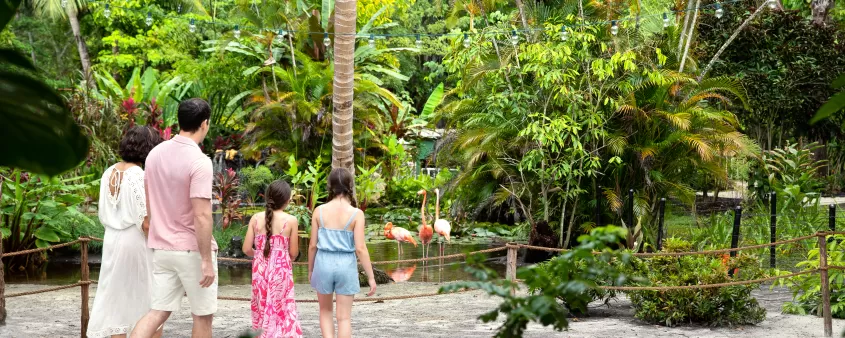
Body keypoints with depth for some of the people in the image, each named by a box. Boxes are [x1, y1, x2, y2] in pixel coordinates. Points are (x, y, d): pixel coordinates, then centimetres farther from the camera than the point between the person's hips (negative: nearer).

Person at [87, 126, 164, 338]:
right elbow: (147, 223, -19)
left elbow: (104, 216, 10)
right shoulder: (141, 177, -17)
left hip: (112, 241, 6)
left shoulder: (109, 173, 4)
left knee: (117, 299, 9)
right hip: (137, 242, -6)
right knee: (153, 304, 7)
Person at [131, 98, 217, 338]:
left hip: (162, 248, 6)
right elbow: (201, 215, -22)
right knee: (202, 316, 8)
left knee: (158, 312, 7)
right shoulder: (199, 161, -18)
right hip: (192, 250, -6)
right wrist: (207, 260, -18)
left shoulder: (155, 154, 5)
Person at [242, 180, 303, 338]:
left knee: (262, 308, 15)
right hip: (281, 270, -3)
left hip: (260, 269, 3)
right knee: (282, 311, 4)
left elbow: (247, 249, -2)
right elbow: (293, 253, -4)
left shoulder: (256, 218, -2)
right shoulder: (291, 221, -9)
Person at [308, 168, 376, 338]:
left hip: (324, 263, 1)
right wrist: (371, 277, -6)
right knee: (344, 317, 6)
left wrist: (310, 269, 15)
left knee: (325, 311, 20)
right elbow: (360, 248, -12)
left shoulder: (319, 211, -4)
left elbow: (313, 245, 0)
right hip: (346, 266, -1)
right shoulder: (356, 213, -9)